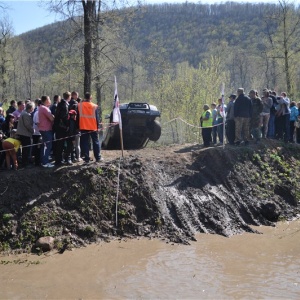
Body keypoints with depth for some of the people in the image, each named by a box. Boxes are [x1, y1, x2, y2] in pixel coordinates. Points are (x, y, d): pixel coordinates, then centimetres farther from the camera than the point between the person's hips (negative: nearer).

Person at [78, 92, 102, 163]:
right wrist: (98, 126, 6)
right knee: (95, 142, 11)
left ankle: (86, 159, 0)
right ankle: (98, 157, 13)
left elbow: (78, 116, 3)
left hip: (83, 127, 0)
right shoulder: (94, 106, -3)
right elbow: (97, 117, 0)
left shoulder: (79, 105, -1)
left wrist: (77, 127, 10)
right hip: (93, 127, 0)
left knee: (84, 143, 3)